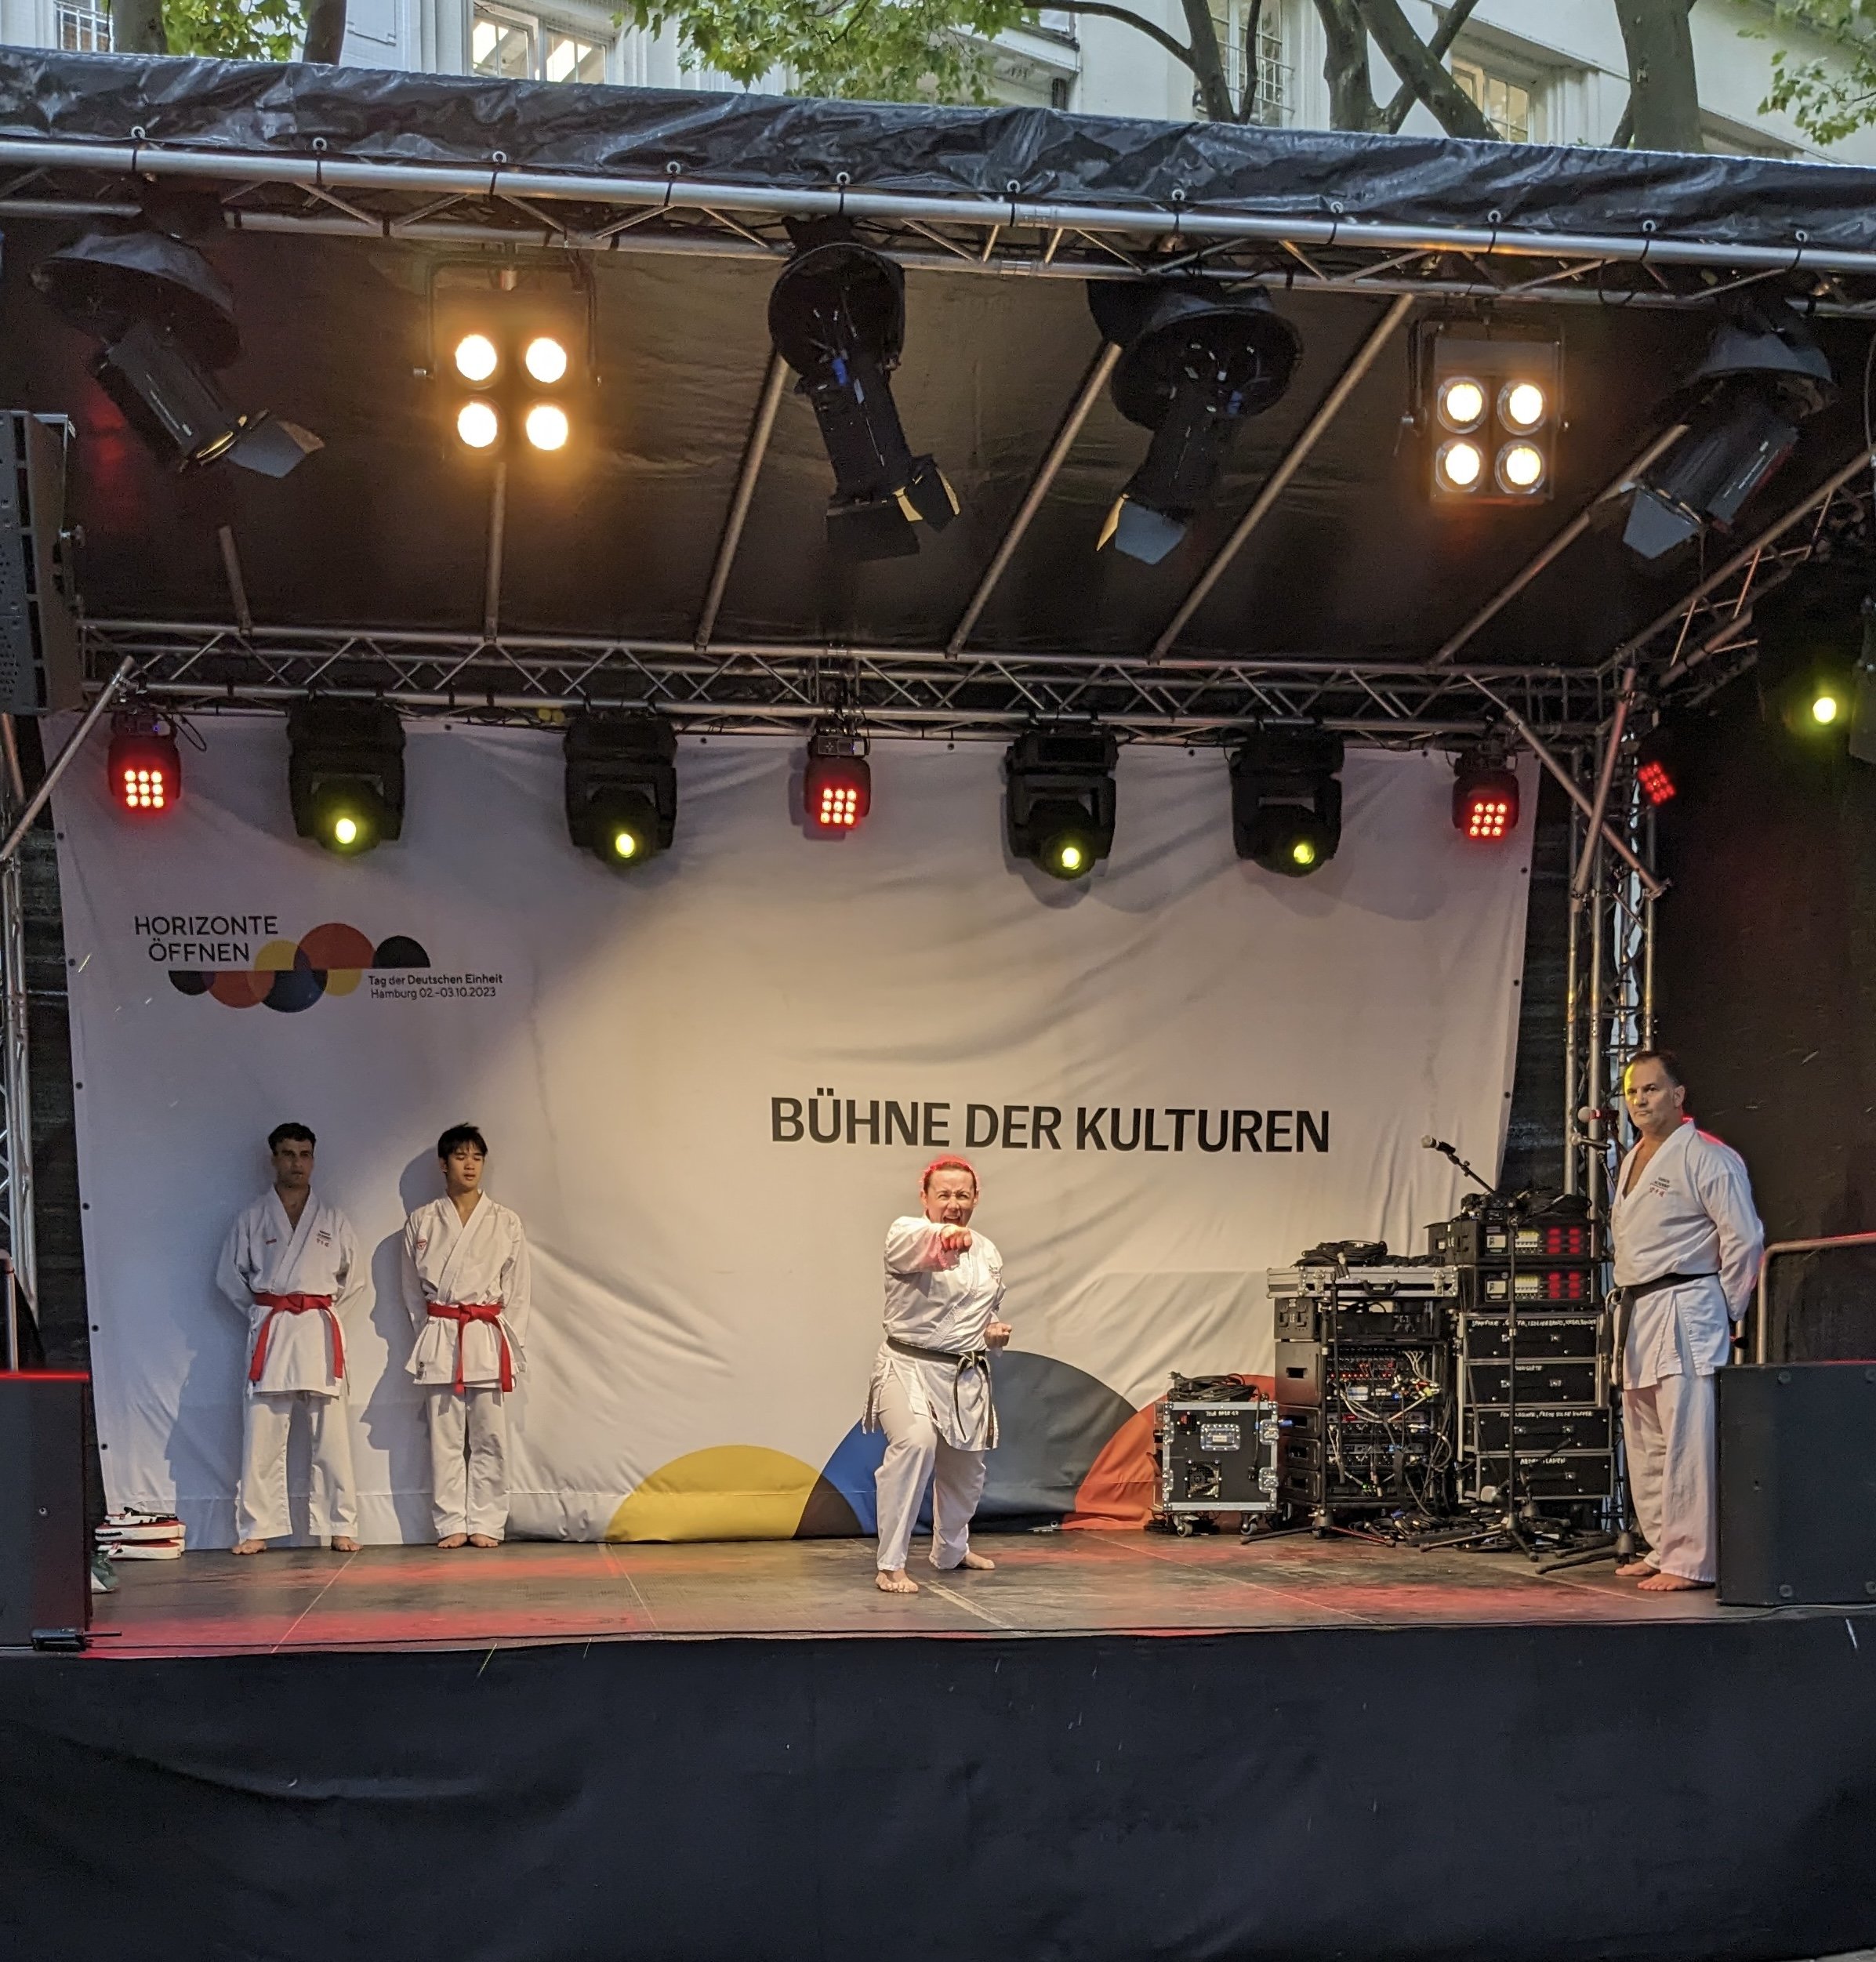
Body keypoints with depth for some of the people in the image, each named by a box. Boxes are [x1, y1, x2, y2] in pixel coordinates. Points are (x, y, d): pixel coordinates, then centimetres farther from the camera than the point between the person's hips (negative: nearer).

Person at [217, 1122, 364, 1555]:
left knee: (332, 1437, 0)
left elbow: (357, 1276, 16)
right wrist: (259, 1312, 8)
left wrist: (328, 1312, 9)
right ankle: (256, 1529, 5)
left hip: (320, 1333, 1)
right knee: (261, 1435, -3)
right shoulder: (253, 1218, 7)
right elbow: (230, 1276, 13)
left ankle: (341, 1527, 6)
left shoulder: (333, 1221, 9)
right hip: (269, 1333, 0)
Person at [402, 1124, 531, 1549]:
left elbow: (517, 1292, 6)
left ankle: (486, 1523, 7)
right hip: (439, 1339, 0)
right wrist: (428, 1335, 4)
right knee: (444, 1437, 1)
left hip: (489, 1338, 0)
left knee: (489, 1438, 0)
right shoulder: (421, 1222, 6)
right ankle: (451, 1524, 8)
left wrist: (510, 1347, 0)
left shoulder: (505, 1223, 4)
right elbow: (413, 1290, 12)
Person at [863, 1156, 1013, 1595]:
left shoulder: (987, 1253, 9)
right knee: (915, 1444, -31)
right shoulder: (906, 1235, -12)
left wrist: (995, 1331, 2)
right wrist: (945, 1235, -60)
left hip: (967, 1376, 6)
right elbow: (920, 1244, -38)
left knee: (965, 1469, 20)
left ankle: (951, 1550, 50)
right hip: (910, 1367, -6)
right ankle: (890, 1566, -24)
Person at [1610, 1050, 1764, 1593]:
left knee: (1686, 1441, -12)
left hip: (1685, 1312, -9)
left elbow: (1745, 1239, -11)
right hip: (1637, 1315, 9)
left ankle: (1691, 1561, -11)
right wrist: (1629, 1304, 19)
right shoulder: (1632, 1161, 18)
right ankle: (1662, 1548, 22)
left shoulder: (1708, 1159, -9)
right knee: (1644, 1443, 13)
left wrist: (1726, 1315, -7)